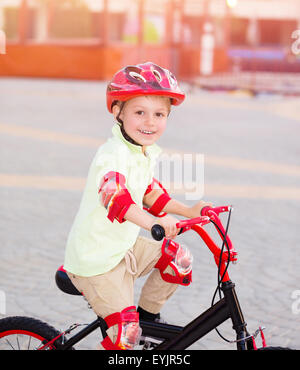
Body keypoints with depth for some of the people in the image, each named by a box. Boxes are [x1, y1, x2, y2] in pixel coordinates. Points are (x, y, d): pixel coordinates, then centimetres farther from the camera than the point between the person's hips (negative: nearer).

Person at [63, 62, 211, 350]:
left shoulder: (146, 152, 4)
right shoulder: (114, 155, -27)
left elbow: (149, 192, 18)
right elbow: (114, 195, -45)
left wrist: (188, 211, 10)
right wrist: (152, 222, -60)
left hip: (124, 247, 9)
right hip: (95, 259, -9)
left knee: (179, 260, 6)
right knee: (125, 331, -11)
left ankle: (147, 314, 22)